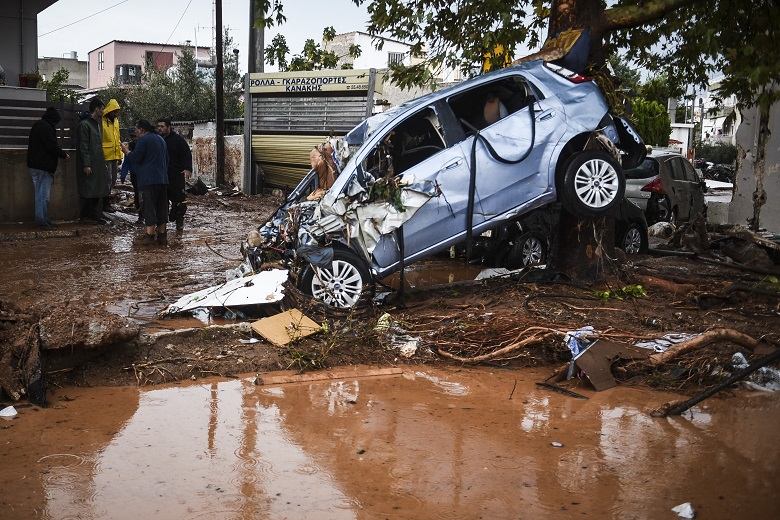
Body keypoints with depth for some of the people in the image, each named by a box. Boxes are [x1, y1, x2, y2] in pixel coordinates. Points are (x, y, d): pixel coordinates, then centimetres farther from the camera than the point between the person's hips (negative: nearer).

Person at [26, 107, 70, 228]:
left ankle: (43, 219, 17)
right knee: (43, 195, -6)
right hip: (43, 167, -11)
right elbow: (52, 146, -19)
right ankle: (42, 221, -4)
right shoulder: (46, 127, -15)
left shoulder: (38, 125, 19)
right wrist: (63, 154, -3)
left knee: (41, 195, 13)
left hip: (36, 165, 11)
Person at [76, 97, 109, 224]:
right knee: (87, 190, -4)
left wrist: (103, 162, 19)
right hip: (89, 164, -9)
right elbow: (83, 147, -16)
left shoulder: (98, 123, 18)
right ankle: (86, 215, 1)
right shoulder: (84, 125, -11)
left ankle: (94, 215, 14)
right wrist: (86, 164, -19)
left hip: (98, 164, 9)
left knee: (98, 190, 9)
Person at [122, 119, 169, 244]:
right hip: (162, 178, 8)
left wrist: (126, 150, 5)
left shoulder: (143, 140, -9)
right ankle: (162, 234, 11)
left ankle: (150, 234, -7)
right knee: (161, 206, 9)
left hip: (148, 179, -8)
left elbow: (135, 158, -12)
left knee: (149, 206, -5)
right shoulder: (160, 139, 18)